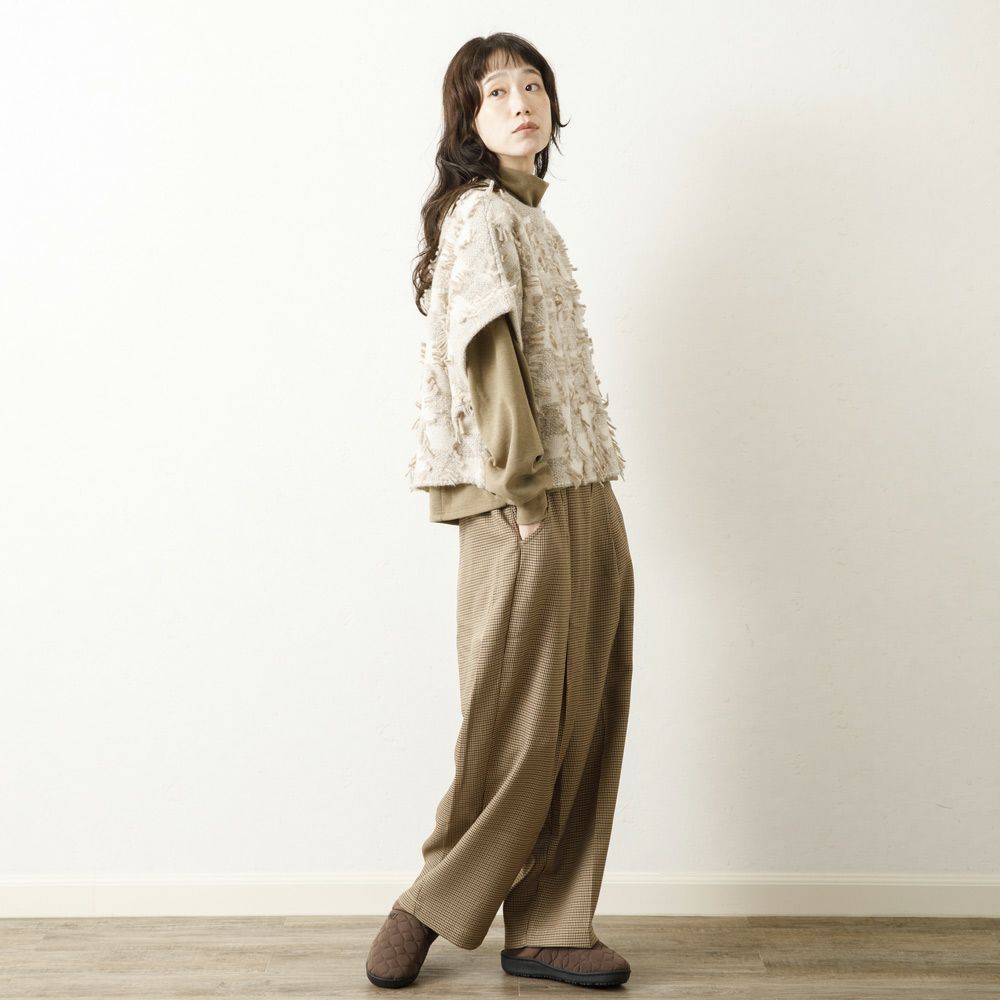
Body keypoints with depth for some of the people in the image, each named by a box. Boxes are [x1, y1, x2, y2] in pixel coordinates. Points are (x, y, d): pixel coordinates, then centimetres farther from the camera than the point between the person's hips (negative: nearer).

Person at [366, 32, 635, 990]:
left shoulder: (529, 216, 22)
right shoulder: (480, 212, -6)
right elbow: (484, 353, -17)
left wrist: (581, 505, 17)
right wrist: (523, 491, -18)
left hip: (581, 501, 9)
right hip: (527, 511, -9)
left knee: (582, 721, 8)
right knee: (524, 724, -3)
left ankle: (546, 929, 17)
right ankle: (433, 904, 16)